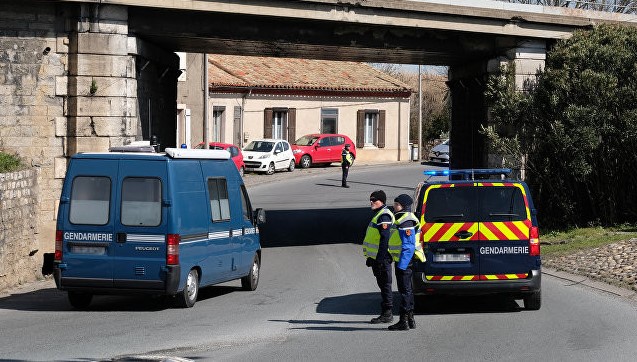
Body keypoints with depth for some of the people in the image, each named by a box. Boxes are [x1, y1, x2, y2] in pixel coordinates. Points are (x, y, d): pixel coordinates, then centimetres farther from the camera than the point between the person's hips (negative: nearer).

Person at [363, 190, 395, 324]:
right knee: (383, 285, 13)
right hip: (377, 257, 11)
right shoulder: (378, 215, 18)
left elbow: (385, 239, -22)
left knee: (385, 285, -7)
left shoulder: (384, 216, -16)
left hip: (382, 258, -11)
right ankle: (387, 313, 18)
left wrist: (379, 259, -25)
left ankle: (386, 314, -4)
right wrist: (370, 257, 27)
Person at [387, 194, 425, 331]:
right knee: (407, 290, 15)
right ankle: (410, 320, 22)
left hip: (403, 261, -11)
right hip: (401, 261, 11)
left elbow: (408, 246, -23)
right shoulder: (401, 220, 16)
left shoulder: (406, 223, -18)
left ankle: (403, 322, -4)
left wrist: (401, 265, -26)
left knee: (405, 290, -7)